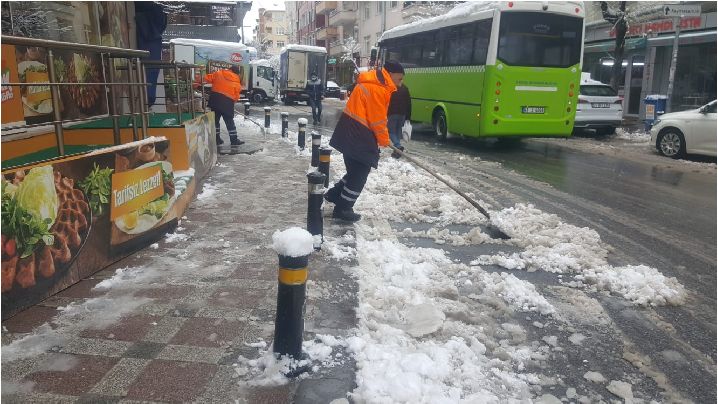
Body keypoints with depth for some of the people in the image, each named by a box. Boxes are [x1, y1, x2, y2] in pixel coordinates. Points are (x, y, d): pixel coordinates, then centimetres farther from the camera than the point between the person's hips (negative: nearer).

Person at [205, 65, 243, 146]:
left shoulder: (218, 73, 5)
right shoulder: (237, 83, 4)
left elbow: (208, 78, 4)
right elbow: (236, 96, 6)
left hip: (215, 99, 2)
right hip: (227, 102, -2)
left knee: (215, 119, 14)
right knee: (229, 121, 8)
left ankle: (216, 139, 19)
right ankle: (234, 140, 11)